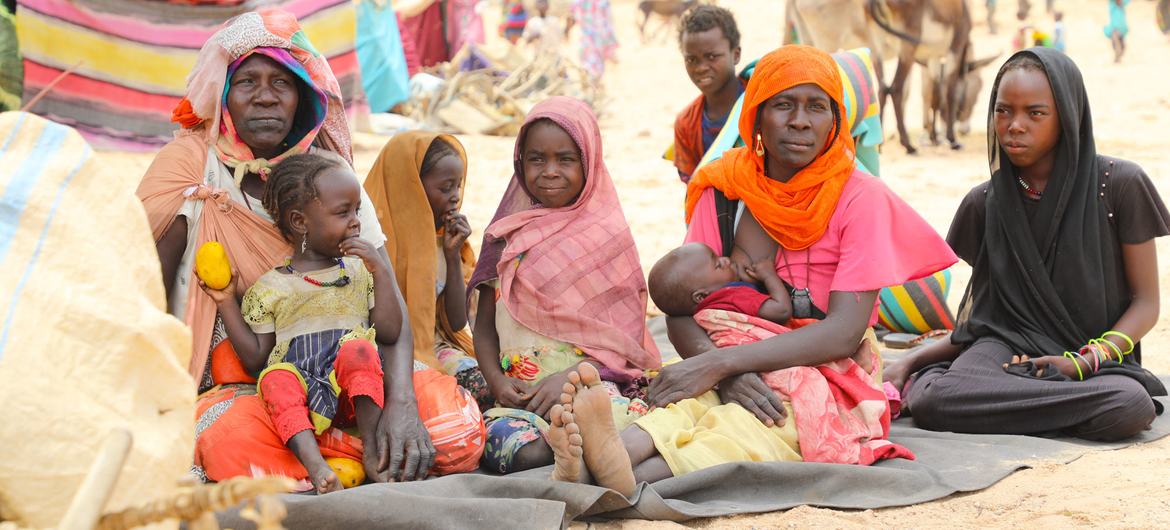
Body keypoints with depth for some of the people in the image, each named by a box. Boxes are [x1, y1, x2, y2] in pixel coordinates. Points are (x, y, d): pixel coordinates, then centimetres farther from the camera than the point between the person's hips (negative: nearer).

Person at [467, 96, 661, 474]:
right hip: (518, 394, 1)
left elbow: (627, 334, 3)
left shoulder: (609, 234, 7)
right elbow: (485, 326, 15)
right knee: (528, 454, -33)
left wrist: (570, 377, -12)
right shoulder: (506, 237, 14)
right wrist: (497, 382, -5)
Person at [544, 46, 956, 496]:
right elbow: (679, 311, 0)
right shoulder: (723, 192, 8)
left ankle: (629, 479, -66)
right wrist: (728, 374, -24)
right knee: (693, 404, -35)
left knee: (751, 427, -38)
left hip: (828, 379, -3)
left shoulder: (861, 200, -3)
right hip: (732, 376, 3)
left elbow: (845, 332, -14)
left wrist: (719, 363, -25)